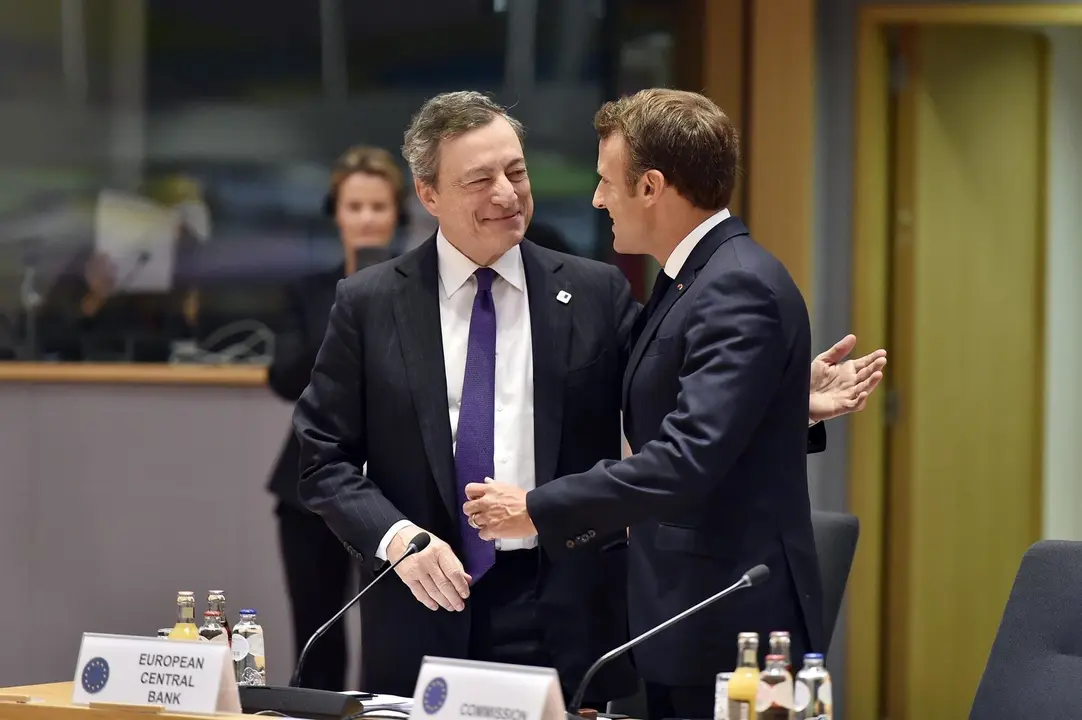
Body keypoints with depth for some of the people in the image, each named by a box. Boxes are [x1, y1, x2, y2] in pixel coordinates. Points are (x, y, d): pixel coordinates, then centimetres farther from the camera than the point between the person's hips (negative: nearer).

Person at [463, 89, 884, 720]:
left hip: (733, 629, -10)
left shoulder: (740, 289, -18)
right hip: (684, 623, 10)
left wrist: (537, 510, -21)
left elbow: (686, 461, -26)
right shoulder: (692, 280, 14)